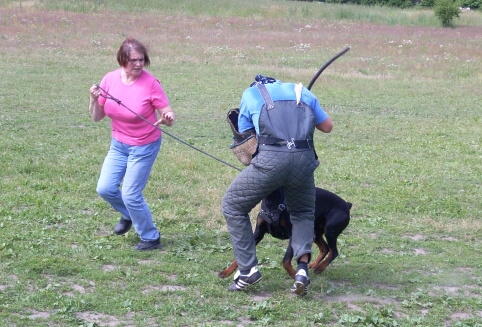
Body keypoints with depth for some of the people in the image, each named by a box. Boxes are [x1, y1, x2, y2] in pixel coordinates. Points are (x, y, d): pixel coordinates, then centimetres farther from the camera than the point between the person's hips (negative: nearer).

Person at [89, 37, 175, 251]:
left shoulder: (150, 83, -21)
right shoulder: (110, 80, -10)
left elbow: (169, 116, -18)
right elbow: (97, 117, -5)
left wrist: (167, 119, -41)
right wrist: (94, 100, -24)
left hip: (144, 147, -5)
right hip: (118, 144, 5)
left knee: (131, 194, -5)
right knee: (105, 189, 3)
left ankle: (151, 238, 16)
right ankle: (128, 215, 34)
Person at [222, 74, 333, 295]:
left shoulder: (250, 94, 21)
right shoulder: (301, 91, 27)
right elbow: (327, 126, 31)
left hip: (270, 159, -3)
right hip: (304, 160, 3)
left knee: (233, 206, 17)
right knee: (303, 214, 27)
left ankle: (247, 270, 10)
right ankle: (302, 269, 5)